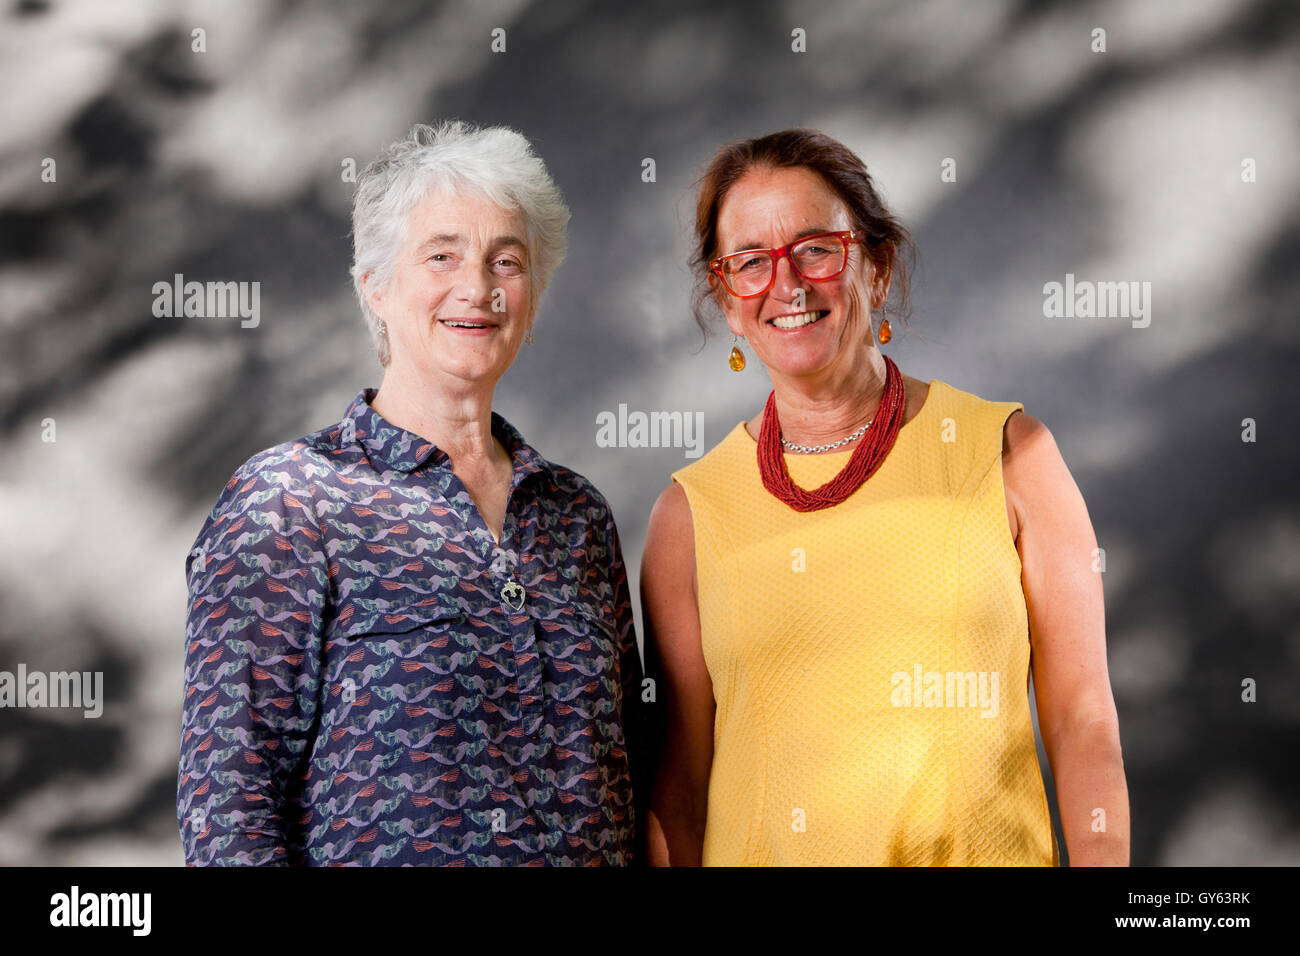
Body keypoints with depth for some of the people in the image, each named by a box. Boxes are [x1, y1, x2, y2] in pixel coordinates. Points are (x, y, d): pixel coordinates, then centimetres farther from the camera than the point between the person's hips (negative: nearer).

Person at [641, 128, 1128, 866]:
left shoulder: (1008, 453, -4)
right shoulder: (691, 512, -2)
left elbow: (1083, 722, -4)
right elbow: (679, 784, 2)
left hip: (984, 851, 0)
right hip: (758, 850, 1)